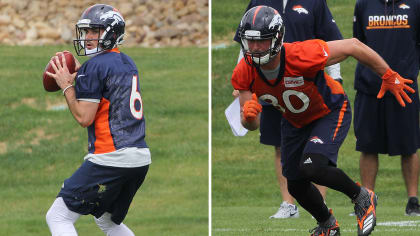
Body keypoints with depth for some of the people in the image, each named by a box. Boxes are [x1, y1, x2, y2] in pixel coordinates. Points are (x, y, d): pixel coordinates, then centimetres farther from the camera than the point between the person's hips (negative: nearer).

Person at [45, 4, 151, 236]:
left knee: (58, 217, -4)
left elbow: (84, 118, -11)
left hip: (111, 159, -9)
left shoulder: (95, 66, -9)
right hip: (140, 158, 9)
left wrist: (66, 85, 1)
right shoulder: (128, 64, 18)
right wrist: (77, 79, 20)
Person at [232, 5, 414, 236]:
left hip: (330, 113, -6)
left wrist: (389, 77, -16)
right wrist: (248, 115, -40)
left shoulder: (301, 57, -38)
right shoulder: (245, 74, -23)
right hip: (294, 121, 6)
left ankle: (362, 197, 0)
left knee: (311, 168, -27)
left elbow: (353, 46, -25)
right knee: (296, 186, 13)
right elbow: (251, 125, -14)